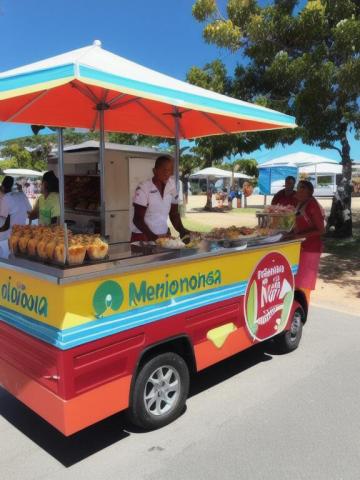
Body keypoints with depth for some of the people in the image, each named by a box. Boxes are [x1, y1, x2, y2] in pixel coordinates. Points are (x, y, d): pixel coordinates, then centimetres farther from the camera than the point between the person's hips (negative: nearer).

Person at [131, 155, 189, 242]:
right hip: (143, 236, -5)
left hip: (164, 235, 5)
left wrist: (182, 230, -7)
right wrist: (152, 236, -24)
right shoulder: (143, 188, -12)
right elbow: (138, 219, -13)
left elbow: (174, 213, 9)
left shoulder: (172, 185, 3)